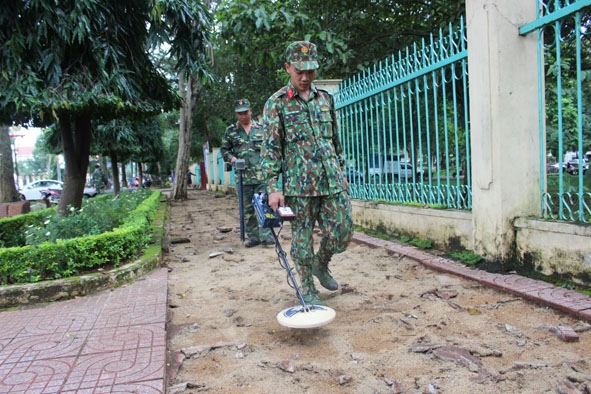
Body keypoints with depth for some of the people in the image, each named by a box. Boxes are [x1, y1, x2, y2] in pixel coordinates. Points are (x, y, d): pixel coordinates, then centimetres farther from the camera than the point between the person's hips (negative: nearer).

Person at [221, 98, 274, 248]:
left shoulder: (261, 128, 7)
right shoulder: (231, 131, 8)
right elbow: (224, 149, 14)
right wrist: (231, 158, -6)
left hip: (262, 174, -1)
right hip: (243, 176, 1)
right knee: (247, 208, 6)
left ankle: (265, 235, 2)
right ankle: (253, 237, 15)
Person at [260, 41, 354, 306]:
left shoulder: (325, 98, 13)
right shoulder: (277, 103, -1)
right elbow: (270, 148, -5)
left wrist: (342, 173, 17)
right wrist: (273, 187, -12)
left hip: (332, 182, 4)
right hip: (299, 184, -4)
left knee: (342, 233, 3)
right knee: (302, 238, 4)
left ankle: (321, 264, 32)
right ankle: (308, 289, 22)